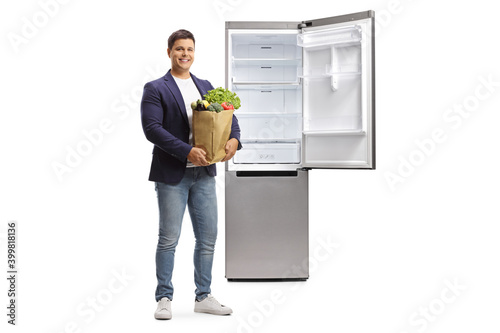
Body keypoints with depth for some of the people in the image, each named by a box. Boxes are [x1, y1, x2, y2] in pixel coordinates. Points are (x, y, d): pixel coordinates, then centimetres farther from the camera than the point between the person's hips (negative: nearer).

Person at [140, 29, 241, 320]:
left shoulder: (206, 86, 14)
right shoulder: (155, 89, -3)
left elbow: (227, 115, 13)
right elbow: (152, 128, -14)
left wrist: (234, 139, -9)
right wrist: (187, 151, -21)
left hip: (204, 173, 5)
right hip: (172, 175, -5)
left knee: (208, 238, 9)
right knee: (169, 239, 1)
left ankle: (204, 297, 21)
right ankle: (165, 298, 14)